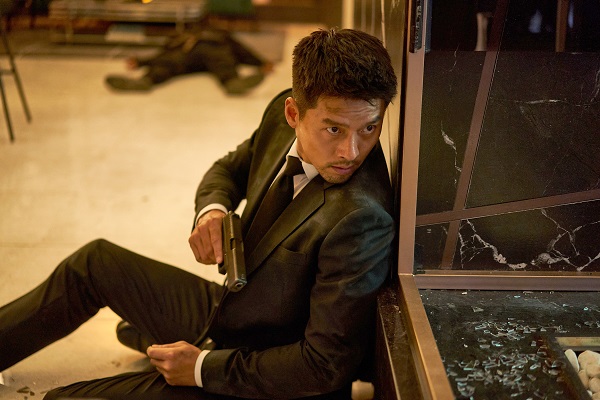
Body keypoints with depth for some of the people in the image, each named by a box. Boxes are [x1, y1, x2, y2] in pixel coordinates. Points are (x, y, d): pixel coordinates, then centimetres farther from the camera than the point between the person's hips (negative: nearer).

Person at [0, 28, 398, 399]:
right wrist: (212, 210, -15)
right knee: (95, 262, 21)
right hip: (226, 313, 8)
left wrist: (203, 367, -20)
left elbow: (329, 365, -29)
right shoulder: (283, 113, -12)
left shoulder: (361, 219, -35)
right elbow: (229, 169, 10)